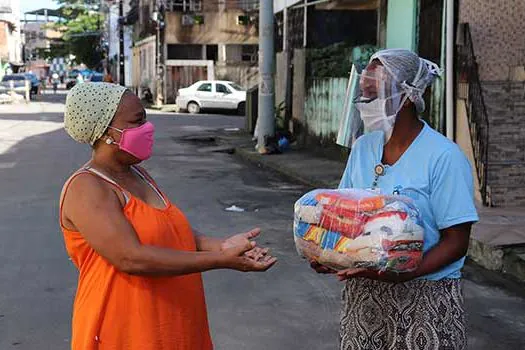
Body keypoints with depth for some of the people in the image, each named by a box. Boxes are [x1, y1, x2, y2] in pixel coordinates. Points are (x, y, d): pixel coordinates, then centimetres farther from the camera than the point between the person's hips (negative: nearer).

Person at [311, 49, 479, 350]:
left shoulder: (444, 156, -15)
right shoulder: (363, 147, 4)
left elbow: (456, 242, -15)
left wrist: (400, 274, -27)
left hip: (425, 293, -5)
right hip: (362, 291, 5)